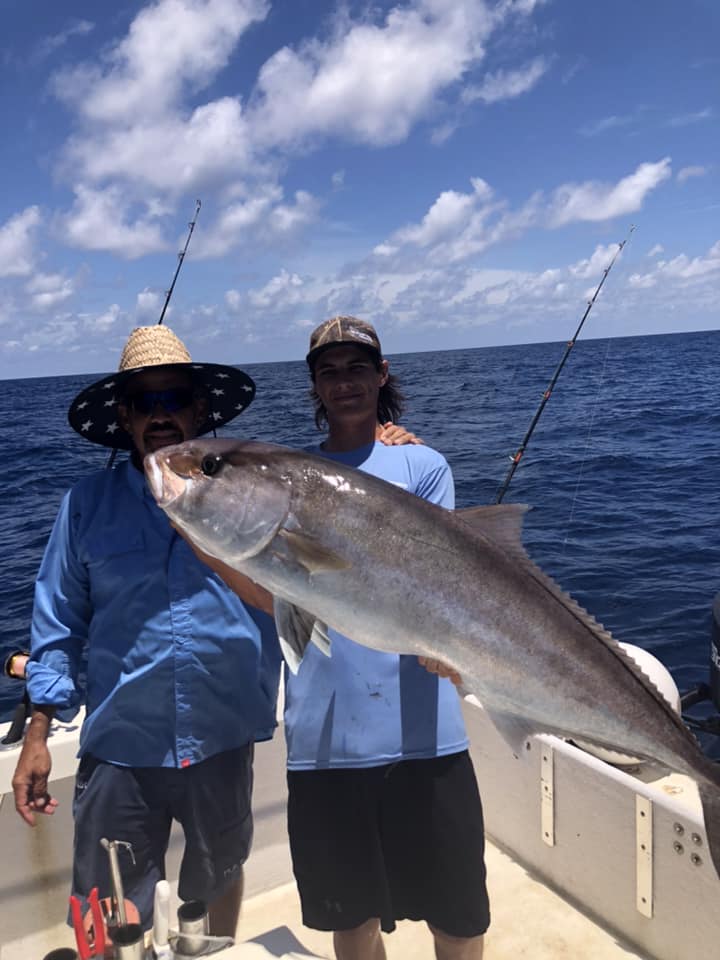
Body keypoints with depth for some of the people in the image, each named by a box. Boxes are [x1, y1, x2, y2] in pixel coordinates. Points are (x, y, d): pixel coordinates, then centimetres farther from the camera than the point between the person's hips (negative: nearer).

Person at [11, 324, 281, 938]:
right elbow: (59, 623, 1)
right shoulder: (87, 504, -3)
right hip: (119, 748, 0)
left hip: (224, 741, 1)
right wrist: (38, 736, 1)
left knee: (218, 885, 25)